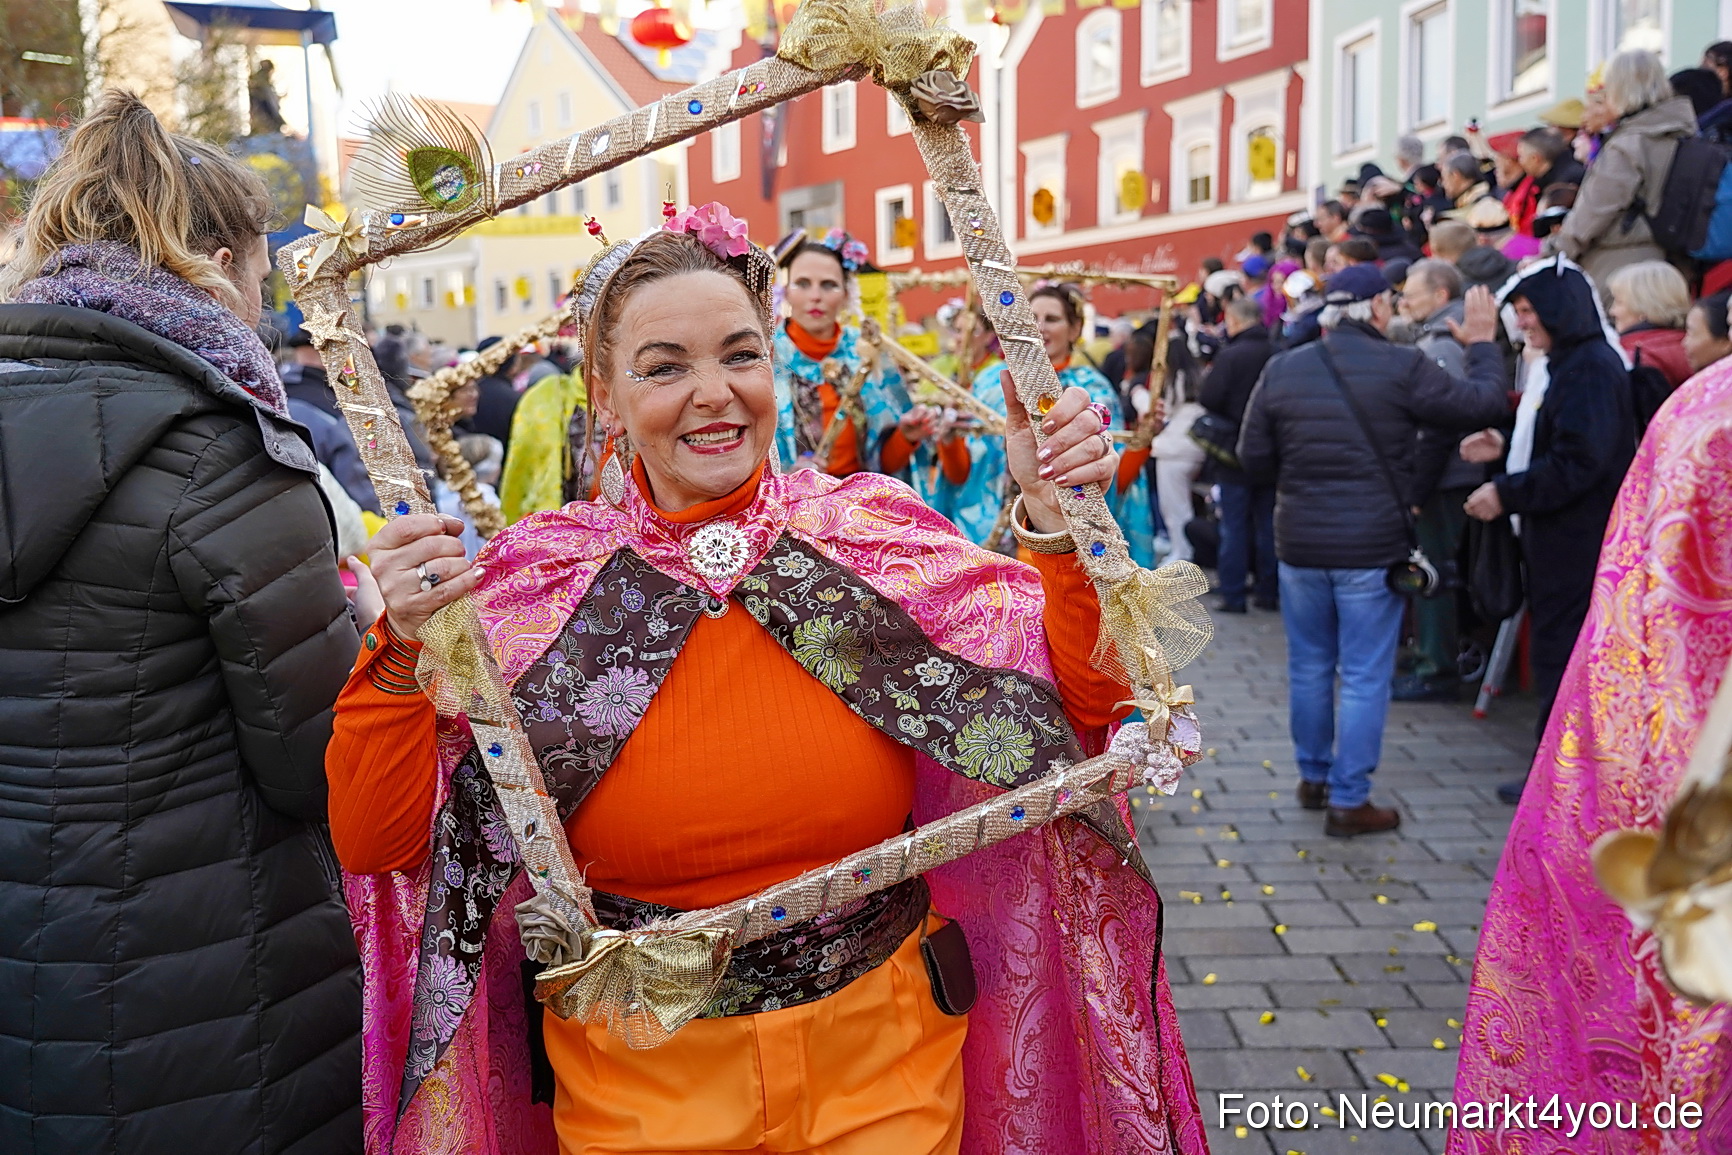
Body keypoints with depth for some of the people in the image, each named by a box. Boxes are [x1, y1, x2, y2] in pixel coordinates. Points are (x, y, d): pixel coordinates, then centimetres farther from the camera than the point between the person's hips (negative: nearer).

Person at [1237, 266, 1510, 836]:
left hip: (1299, 545, 4)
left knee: (1309, 667, 18)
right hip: (1372, 547, -4)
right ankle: (1348, 801, 8)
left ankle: (1313, 777, 31)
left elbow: (1253, 459, 2)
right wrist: (1483, 345, 14)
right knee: (1364, 677, 4)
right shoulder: (1402, 367, -11)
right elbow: (1482, 404, -2)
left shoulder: (1281, 370, 0)